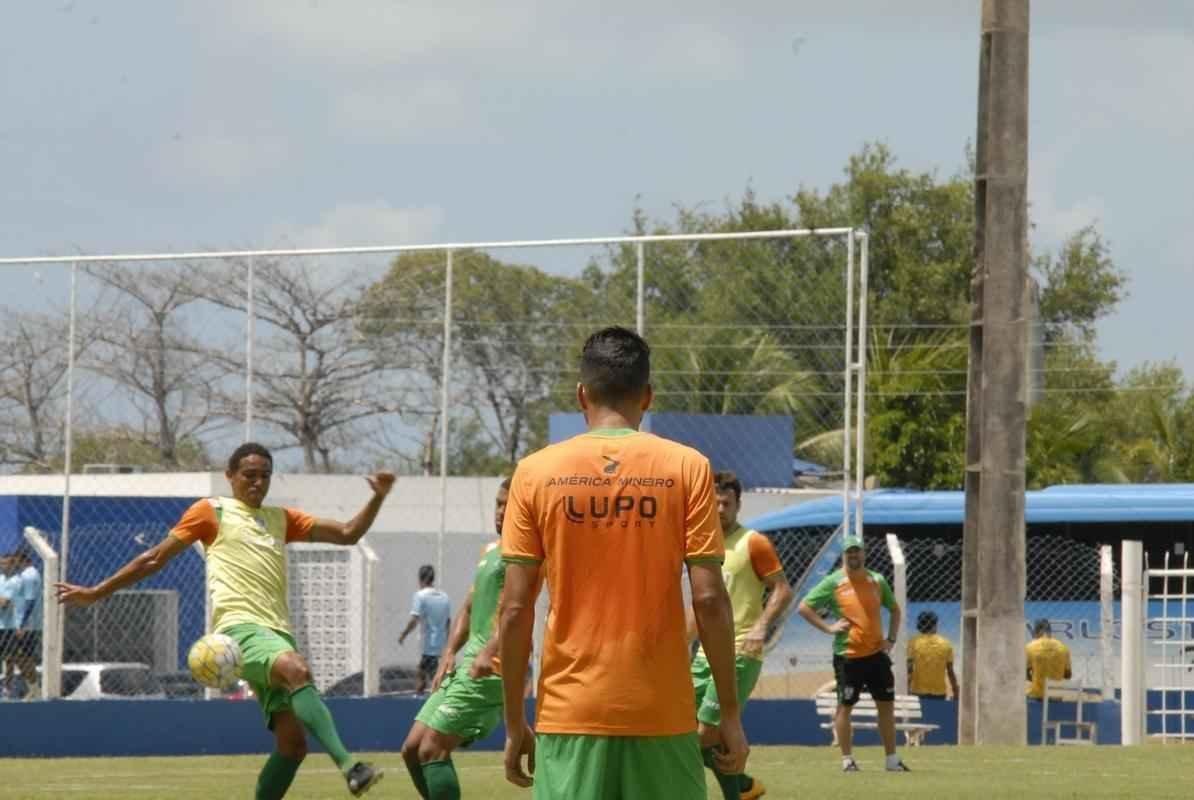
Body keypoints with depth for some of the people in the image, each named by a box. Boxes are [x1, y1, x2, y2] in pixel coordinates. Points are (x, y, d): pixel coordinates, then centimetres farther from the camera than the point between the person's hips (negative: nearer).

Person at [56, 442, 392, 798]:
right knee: (298, 670, -36)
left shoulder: (280, 519, 24)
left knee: (292, 742, -5)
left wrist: (378, 498, 7)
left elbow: (347, 534, 23)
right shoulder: (212, 511, 10)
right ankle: (348, 765, -50)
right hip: (239, 626, -7)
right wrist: (95, 593, 11)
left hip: (277, 634, 7)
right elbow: (154, 558, 13)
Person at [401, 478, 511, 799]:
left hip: (491, 669, -10)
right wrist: (449, 653, 12)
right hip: (465, 668, 10)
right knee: (412, 748, 10)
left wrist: (490, 652, -37)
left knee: (432, 749, -14)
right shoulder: (490, 550, 21)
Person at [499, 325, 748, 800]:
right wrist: (730, 713, 2)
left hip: (569, 713, 0)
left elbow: (515, 609, 0)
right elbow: (709, 599, -5)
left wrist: (514, 723, 7)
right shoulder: (685, 468, -1)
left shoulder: (536, 472, 1)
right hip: (661, 717, 0)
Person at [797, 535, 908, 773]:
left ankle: (892, 759, 14)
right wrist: (828, 627, -11)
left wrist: (891, 639, 9)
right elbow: (804, 607, -5)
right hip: (847, 656, -4)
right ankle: (847, 759, 8)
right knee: (845, 706, 0)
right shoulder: (833, 582, -5)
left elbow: (894, 609, 21)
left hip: (877, 654, 4)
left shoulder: (878, 581, 8)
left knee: (886, 705, 6)